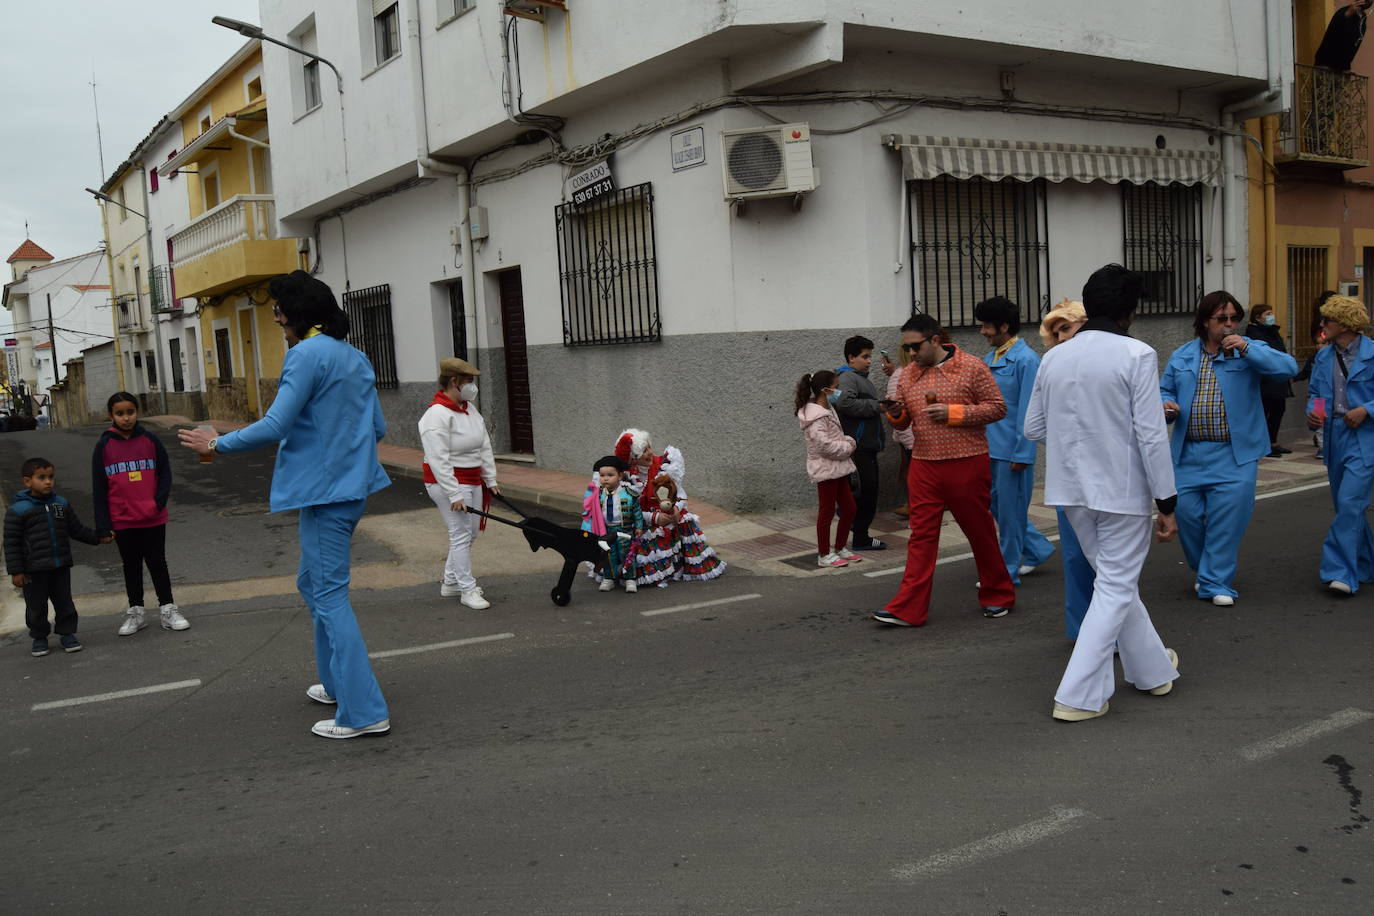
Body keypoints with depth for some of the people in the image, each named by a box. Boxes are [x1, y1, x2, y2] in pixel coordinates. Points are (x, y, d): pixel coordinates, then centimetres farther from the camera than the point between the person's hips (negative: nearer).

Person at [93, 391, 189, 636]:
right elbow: (99, 487, 0)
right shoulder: (104, 446, -3)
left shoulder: (150, 440, -2)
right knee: (131, 566, 12)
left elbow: (165, 472, 3)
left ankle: (167, 609, 16)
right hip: (122, 521, 0)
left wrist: (159, 502, -13)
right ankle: (135, 612, 23)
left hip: (153, 519, 0)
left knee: (157, 563, 8)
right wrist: (103, 525, -3)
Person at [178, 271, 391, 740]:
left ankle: (363, 712, -4)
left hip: (325, 490, -9)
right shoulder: (356, 358, 12)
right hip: (352, 485, 9)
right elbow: (378, 428, 15)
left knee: (330, 595, -5)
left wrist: (216, 444, -5)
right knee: (312, 583, 23)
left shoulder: (308, 354, -14)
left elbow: (274, 426, -19)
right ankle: (337, 681, 31)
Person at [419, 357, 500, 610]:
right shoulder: (437, 414, -21)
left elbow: (484, 447, 12)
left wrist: (490, 480, 10)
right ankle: (468, 591, 4)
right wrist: (454, 495, -24)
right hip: (448, 483, -9)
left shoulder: (469, 409, 7)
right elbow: (439, 460, -24)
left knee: (470, 532, 14)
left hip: (472, 481, 9)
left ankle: (450, 582, 29)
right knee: (461, 533, -5)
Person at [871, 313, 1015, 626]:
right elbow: (903, 419, 15)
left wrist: (953, 412, -17)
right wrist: (896, 413, -9)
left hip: (966, 464, -4)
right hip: (923, 465, 4)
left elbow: (997, 407, -6)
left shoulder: (971, 366, -6)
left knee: (980, 530, 9)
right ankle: (908, 609, 2)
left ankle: (998, 596, 28)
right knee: (921, 535, 2)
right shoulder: (908, 374, 9)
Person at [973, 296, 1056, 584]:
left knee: (1009, 510, 2)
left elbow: (1028, 411, -16)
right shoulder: (989, 358, 10)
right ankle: (1037, 548, 33)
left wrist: (1022, 454, -17)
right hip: (990, 447, 8)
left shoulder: (1026, 360, -14)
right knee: (997, 505, 16)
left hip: (1012, 449, -8)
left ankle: (1008, 572, 14)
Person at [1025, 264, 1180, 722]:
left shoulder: (1054, 357, 3)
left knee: (1116, 580, 21)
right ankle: (1078, 695, 1)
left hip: (1073, 487, 6)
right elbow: (1151, 435, -15)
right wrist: (1167, 502, -9)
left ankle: (1154, 669, 37)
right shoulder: (1137, 355, -13)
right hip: (1122, 489, -6)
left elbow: (1033, 427, 8)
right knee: (1115, 589, 4)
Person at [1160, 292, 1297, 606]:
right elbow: (1165, 390, 18)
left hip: (1234, 456, -3)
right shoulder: (1181, 356, 10)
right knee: (1187, 513, 4)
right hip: (1188, 455, 3)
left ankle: (1216, 582, 8)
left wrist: (1247, 350, -21)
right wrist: (1166, 405, -5)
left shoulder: (1250, 351, 2)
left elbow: (1288, 368, -12)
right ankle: (1204, 570, 29)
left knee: (1227, 517, -5)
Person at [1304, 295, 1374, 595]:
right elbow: (1314, 392, 18)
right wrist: (1312, 413, 0)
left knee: (1350, 502, -15)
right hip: (1334, 439, 7)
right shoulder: (1323, 356, 10)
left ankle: (1341, 571, -13)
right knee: (1346, 506, 14)